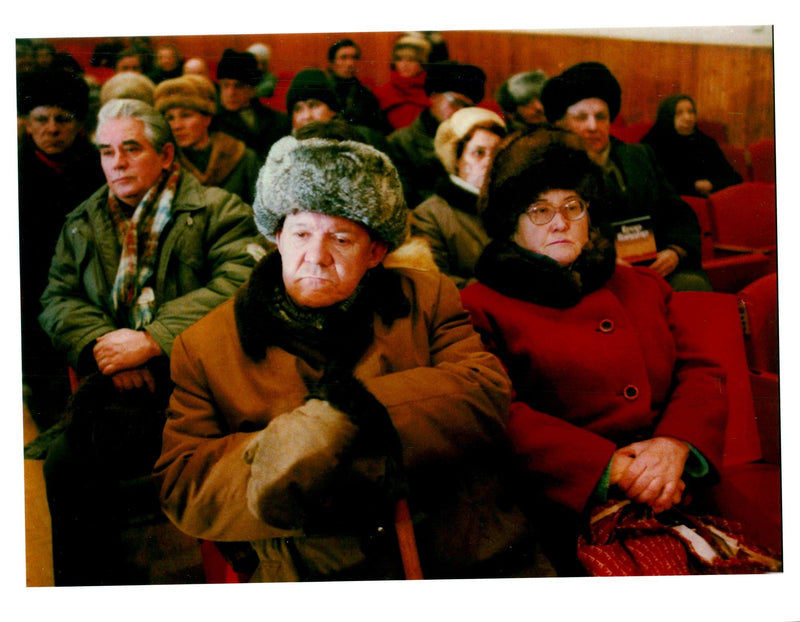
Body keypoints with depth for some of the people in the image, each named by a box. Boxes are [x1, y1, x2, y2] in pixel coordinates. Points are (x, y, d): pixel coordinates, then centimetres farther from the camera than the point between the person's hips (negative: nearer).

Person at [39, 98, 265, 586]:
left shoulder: (219, 211, 7)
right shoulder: (81, 225, 24)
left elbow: (239, 282, -10)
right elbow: (58, 299, 15)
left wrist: (152, 339, -16)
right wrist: (101, 343, -7)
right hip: (118, 381, 4)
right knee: (68, 460, -27)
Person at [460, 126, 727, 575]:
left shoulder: (642, 285, 24)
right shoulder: (482, 305, 8)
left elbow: (702, 372, 14)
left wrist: (677, 443, -9)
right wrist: (608, 467, -15)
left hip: (682, 488, 5)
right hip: (573, 507, -4)